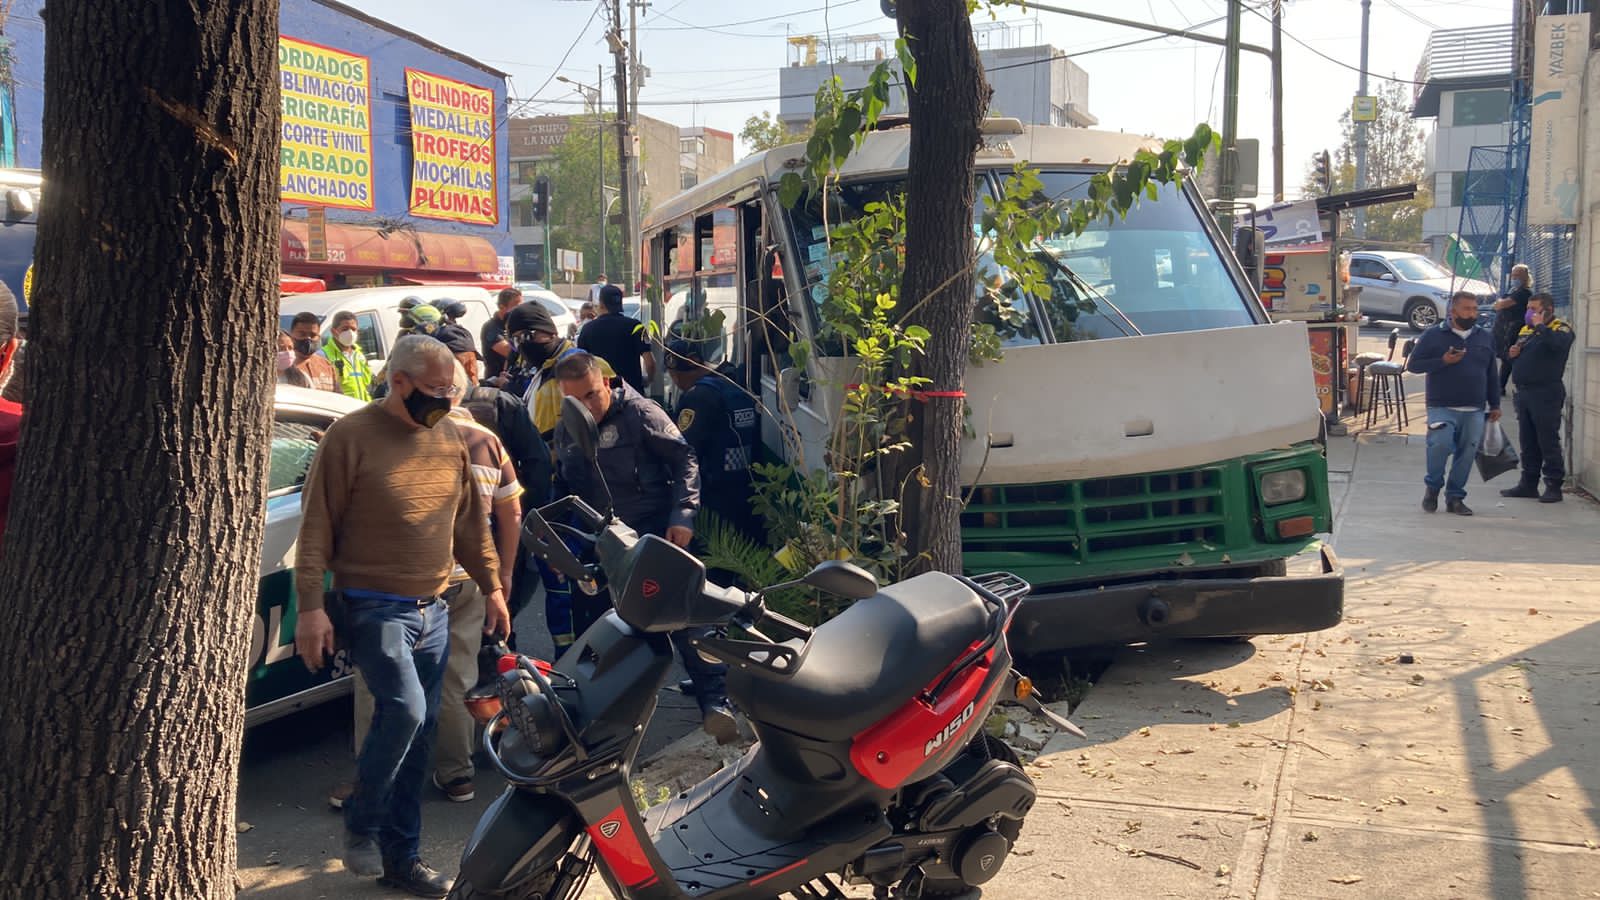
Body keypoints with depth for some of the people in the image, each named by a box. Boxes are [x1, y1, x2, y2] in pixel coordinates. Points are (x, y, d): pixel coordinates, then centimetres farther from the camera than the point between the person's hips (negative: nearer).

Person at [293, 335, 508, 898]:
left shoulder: (449, 438, 9)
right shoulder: (350, 437, -8)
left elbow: (470, 520, 17)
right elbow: (316, 526, -9)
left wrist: (491, 586, 15)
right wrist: (310, 606, -14)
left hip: (433, 612, 6)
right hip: (374, 609, -6)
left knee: (419, 730, 8)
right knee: (404, 709, -22)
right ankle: (362, 825, 3)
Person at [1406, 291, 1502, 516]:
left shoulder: (1485, 338, 14)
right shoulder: (1434, 335, 2)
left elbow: (1492, 376, 19)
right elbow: (1413, 364, -1)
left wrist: (1495, 405, 15)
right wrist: (1443, 361, -13)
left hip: (1474, 411, 4)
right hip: (1442, 408, -4)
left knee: (1466, 454, 1)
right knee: (1441, 444, -21)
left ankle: (1455, 497, 14)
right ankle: (1433, 486, 3)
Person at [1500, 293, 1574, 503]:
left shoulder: (1561, 329, -5)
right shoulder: (1525, 330, 18)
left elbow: (1558, 343, -28)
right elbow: (1518, 357, 28)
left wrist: (1540, 326, -18)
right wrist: (1512, 354, 5)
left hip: (1546, 394, -7)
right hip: (1523, 392, 8)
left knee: (1548, 442, -5)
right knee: (1528, 442, 12)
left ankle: (1554, 486, 1)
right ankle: (1528, 484, 19)